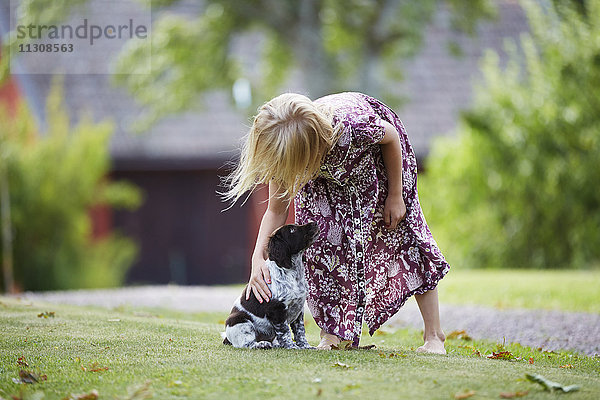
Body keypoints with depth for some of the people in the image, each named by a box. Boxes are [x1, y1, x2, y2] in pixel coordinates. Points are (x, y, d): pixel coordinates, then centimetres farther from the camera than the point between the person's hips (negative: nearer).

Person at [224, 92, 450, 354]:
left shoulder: (352, 125, -48)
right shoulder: (280, 153, -35)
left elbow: (392, 137, -23)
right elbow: (276, 210, -20)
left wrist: (396, 196, -16)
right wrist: (258, 258, -35)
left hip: (375, 156, -3)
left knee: (401, 231, -6)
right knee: (322, 239, -13)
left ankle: (434, 336, 0)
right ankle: (332, 333, -4)